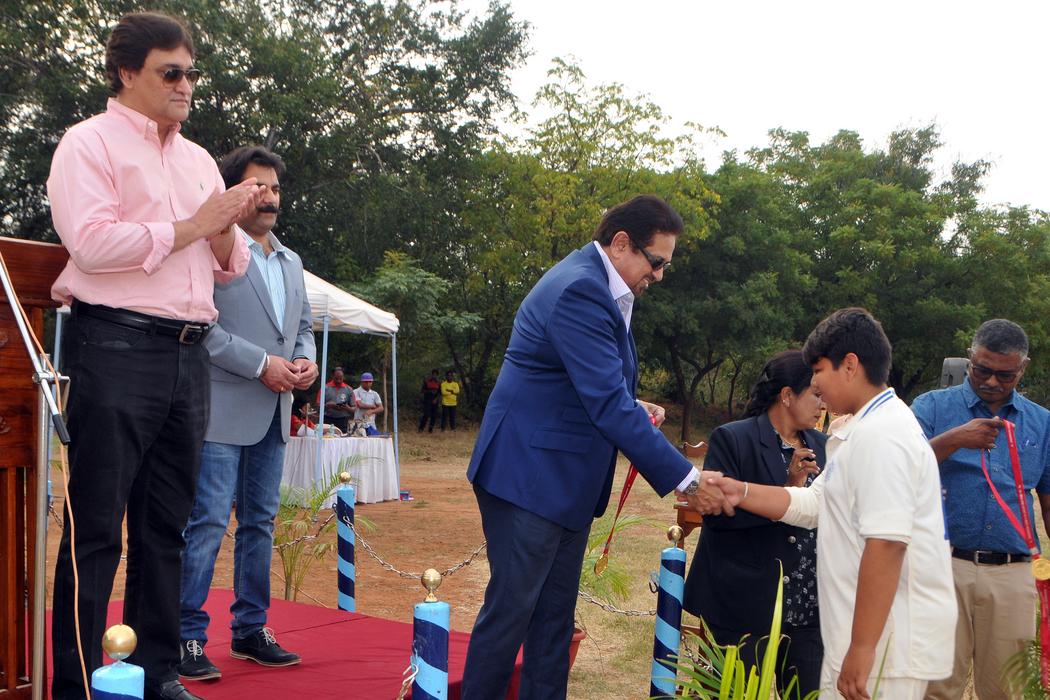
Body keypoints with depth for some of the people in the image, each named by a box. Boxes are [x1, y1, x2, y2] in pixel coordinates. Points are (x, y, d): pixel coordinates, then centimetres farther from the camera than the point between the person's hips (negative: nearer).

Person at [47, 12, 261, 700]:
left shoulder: (200, 160, 21)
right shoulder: (90, 142, 1)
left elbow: (229, 267, 21)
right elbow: (91, 244, -14)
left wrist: (226, 231, -1)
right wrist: (190, 227, -9)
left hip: (188, 356, 7)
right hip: (116, 347, -7)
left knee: (166, 526, 11)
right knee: (96, 529, -4)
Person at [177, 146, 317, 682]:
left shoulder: (290, 262, 18)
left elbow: (302, 325, 25)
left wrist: (306, 360, 2)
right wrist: (261, 363, -17)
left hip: (273, 415, 8)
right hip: (223, 410, -8)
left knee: (259, 523, 12)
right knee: (206, 523, -8)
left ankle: (250, 631, 21)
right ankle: (188, 637, -1)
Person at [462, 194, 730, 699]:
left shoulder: (600, 287, 9)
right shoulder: (579, 290, -22)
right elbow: (608, 404, -27)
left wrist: (633, 407, 3)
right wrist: (686, 480, -26)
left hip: (566, 478, 10)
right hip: (531, 473, -10)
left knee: (555, 612, 13)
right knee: (512, 606, -2)